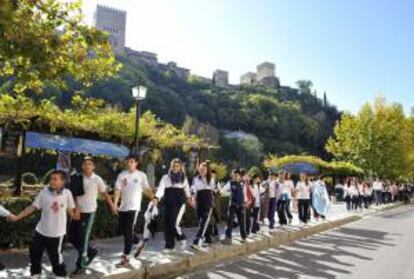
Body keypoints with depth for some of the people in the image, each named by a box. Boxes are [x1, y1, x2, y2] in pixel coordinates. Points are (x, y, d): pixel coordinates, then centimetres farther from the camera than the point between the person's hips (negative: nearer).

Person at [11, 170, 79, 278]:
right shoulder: (44, 191, -11)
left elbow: (70, 210, -3)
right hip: (41, 230, 3)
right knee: (34, 252, 19)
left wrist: (74, 215, -24)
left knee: (55, 256, 9)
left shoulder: (67, 193, -13)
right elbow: (33, 207, -5)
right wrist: (16, 217, -8)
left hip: (57, 232, -3)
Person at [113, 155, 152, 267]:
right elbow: (118, 190, -3)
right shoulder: (122, 175, 2)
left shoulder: (141, 175, -3)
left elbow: (147, 188, 5)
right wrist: (115, 204, -13)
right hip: (123, 207, 5)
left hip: (134, 207, -4)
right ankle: (139, 243, 36)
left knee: (128, 232, -6)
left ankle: (125, 258, 2)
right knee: (122, 230, 13)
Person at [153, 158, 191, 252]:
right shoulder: (166, 177, 2)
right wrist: (156, 198, -29)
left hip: (179, 204, -1)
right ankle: (169, 246, 17)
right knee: (167, 224, 2)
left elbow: (186, 189, 23)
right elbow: (161, 188, -12)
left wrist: (188, 198, 36)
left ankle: (182, 238, 15)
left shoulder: (183, 178, 6)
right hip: (168, 204, 2)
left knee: (175, 223, -14)